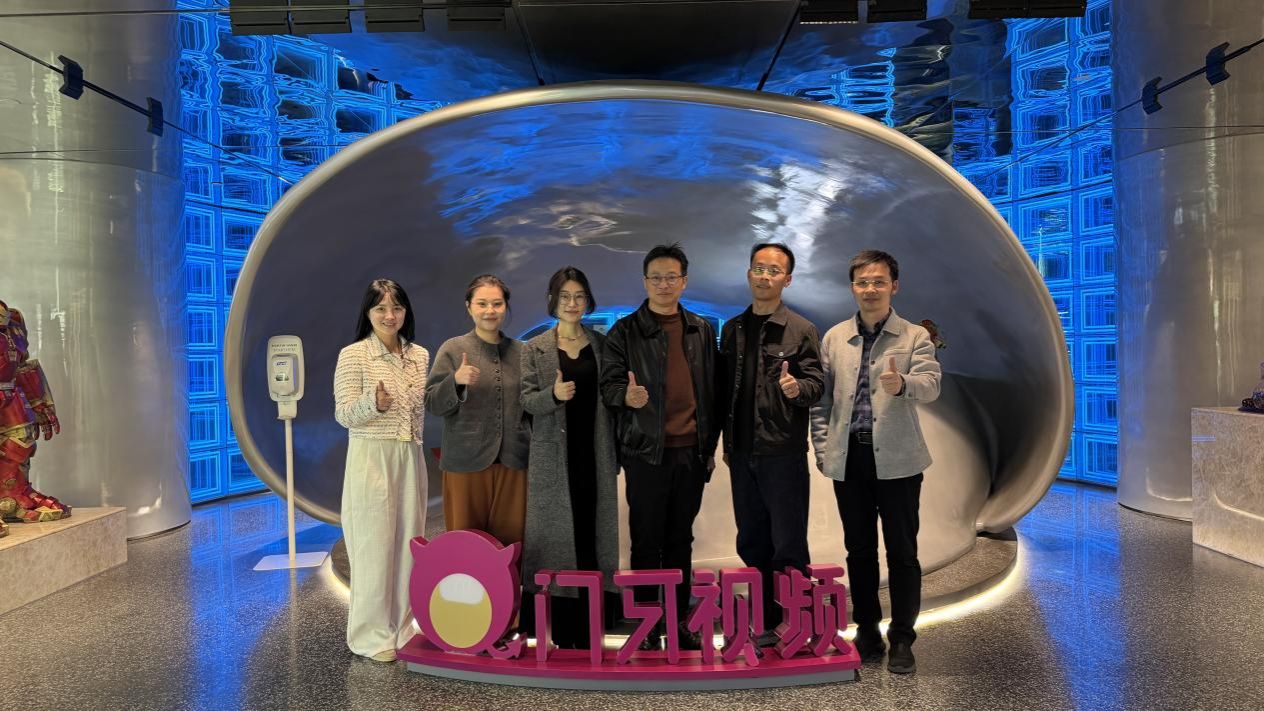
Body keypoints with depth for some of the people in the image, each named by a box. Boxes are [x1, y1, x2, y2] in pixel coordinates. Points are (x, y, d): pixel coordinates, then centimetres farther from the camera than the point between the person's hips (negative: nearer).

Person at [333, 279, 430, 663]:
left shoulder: (420, 355, 10)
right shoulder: (352, 355, -6)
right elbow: (344, 415, -11)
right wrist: (375, 404, -27)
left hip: (411, 458, 5)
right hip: (371, 458, -5)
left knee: (408, 541, 9)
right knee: (374, 545, -1)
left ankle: (403, 627, 21)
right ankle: (372, 635, 11)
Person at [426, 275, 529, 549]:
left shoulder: (520, 351, 9)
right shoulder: (453, 349, 1)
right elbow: (433, 405, -3)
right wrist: (456, 380, -20)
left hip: (513, 463, 2)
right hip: (466, 462, -2)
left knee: (511, 541, 5)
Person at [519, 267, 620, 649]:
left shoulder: (601, 344, 8)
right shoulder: (535, 348, 4)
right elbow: (527, 400, 0)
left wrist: (615, 453, 6)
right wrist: (553, 395, -21)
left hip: (594, 454, 1)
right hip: (554, 456, -1)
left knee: (590, 534, 1)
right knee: (558, 535, 1)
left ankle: (586, 629, 10)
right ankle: (563, 632, 10)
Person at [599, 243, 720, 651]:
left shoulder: (702, 331, 11)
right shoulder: (624, 332, -1)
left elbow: (710, 391, 13)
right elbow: (608, 385, -5)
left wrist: (711, 445, 11)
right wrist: (626, 395, -28)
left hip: (692, 451, 4)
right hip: (646, 451, -3)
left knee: (680, 540, 12)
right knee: (646, 541, 4)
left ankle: (680, 621, 23)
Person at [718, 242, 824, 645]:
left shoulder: (801, 331, -3)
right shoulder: (732, 329, 10)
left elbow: (816, 385, -7)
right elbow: (726, 389, 13)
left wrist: (797, 388, -29)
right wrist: (727, 442, 13)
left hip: (783, 452, -5)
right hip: (742, 453, 5)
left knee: (788, 545, 2)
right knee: (752, 544, 12)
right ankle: (766, 621, 25)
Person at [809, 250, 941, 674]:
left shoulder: (915, 337, 1)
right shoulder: (834, 337, 9)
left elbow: (931, 386, -15)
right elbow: (822, 396, 9)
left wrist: (902, 384, -37)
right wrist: (822, 447, 2)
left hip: (897, 459, -2)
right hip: (849, 458, 3)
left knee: (902, 552, 3)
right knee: (858, 550, 11)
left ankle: (902, 639, 16)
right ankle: (867, 632, 24)